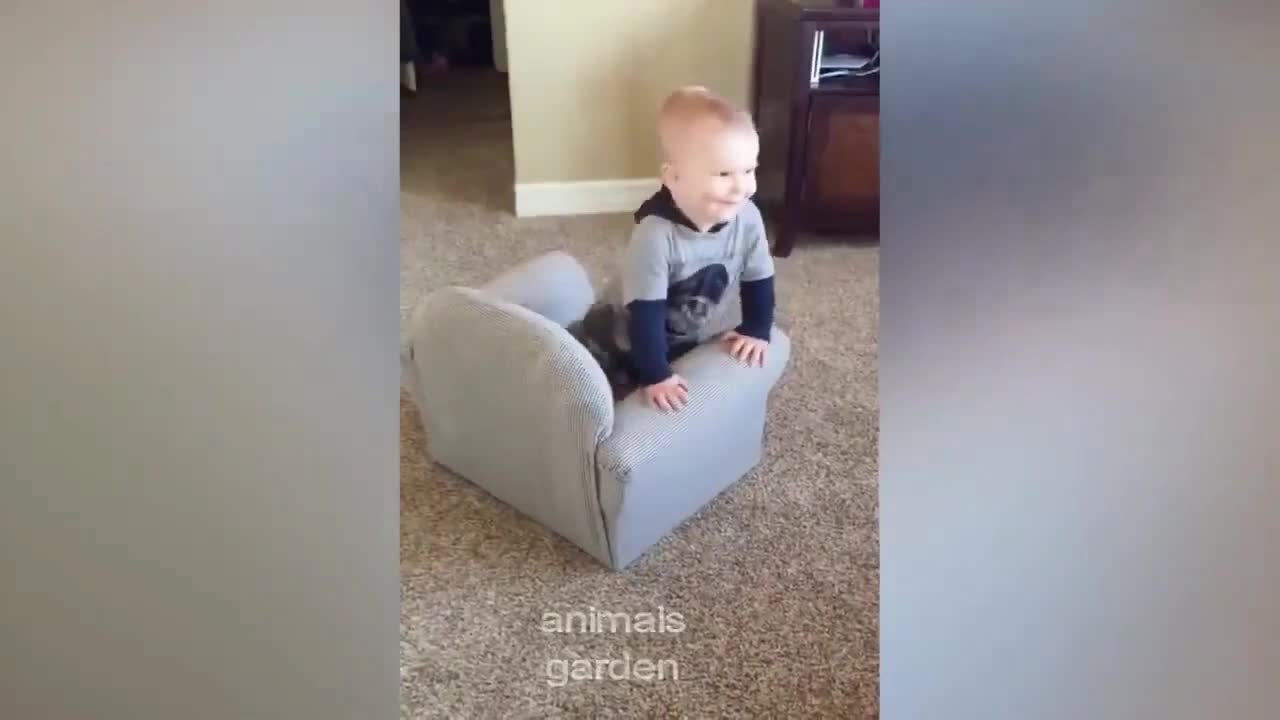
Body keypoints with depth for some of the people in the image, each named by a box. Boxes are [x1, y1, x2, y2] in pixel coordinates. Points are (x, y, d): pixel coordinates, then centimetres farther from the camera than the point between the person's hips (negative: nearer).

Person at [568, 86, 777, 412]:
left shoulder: (748, 218, -20)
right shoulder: (655, 234, -37)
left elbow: (758, 280, -3)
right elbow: (646, 313, -33)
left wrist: (756, 331, -4)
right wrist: (656, 376, -33)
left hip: (696, 338, 5)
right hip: (624, 342, -5)